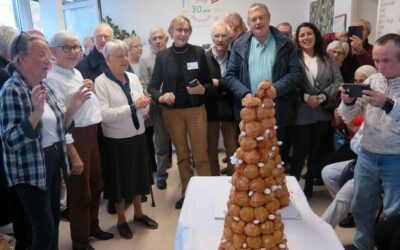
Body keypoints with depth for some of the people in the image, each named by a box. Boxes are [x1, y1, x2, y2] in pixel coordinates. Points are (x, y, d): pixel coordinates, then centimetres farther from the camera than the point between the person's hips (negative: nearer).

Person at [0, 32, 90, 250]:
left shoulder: (45, 87, 6)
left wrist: (72, 108, -4)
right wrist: (36, 113, -36)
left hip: (53, 162, 8)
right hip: (31, 169, -7)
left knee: (54, 222, 18)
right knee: (45, 230, 0)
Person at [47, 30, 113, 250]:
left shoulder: (77, 73, 11)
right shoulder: (54, 79, -17)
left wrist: (89, 90, 8)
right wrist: (73, 154, -20)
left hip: (91, 135, 9)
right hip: (75, 139, -9)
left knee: (96, 185, 21)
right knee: (80, 193, 5)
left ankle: (93, 227, 43)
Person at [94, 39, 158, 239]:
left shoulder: (133, 78, 5)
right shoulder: (101, 82, -12)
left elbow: (144, 109, 9)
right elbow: (104, 114, -21)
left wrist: (144, 103, -14)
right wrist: (133, 107, -21)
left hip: (138, 136, 5)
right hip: (116, 140, -5)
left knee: (138, 176, 18)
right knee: (120, 180, 11)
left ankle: (138, 213, 39)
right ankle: (121, 219, 32)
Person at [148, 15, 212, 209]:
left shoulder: (198, 52, -1)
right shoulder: (162, 56, 2)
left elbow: (208, 81, 4)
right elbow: (153, 86, 2)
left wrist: (203, 89, -17)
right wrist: (160, 97, -18)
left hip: (196, 109, -2)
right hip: (172, 112, 2)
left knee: (200, 154, -2)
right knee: (181, 154, 12)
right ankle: (187, 193, 27)